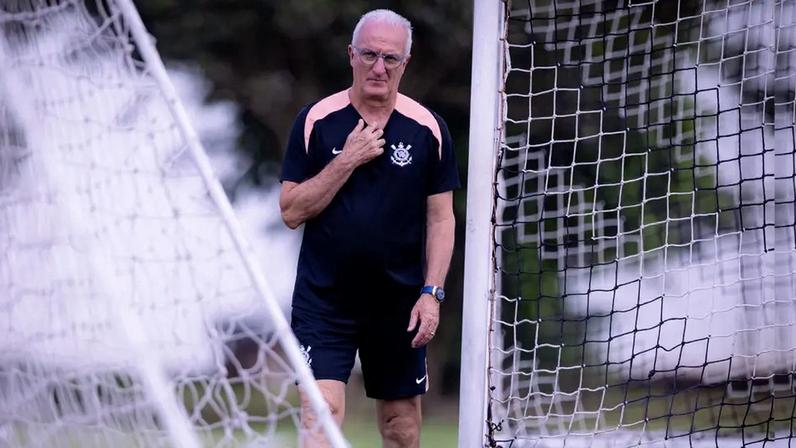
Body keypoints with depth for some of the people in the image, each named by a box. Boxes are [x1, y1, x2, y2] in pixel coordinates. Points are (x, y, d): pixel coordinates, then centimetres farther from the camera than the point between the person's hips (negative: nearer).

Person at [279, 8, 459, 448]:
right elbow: (292, 211, -3)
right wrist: (346, 162, -13)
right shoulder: (316, 120, -2)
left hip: (399, 304, 2)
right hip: (323, 300, -2)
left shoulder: (428, 128, 1)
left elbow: (441, 218, 4)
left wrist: (432, 292, -6)